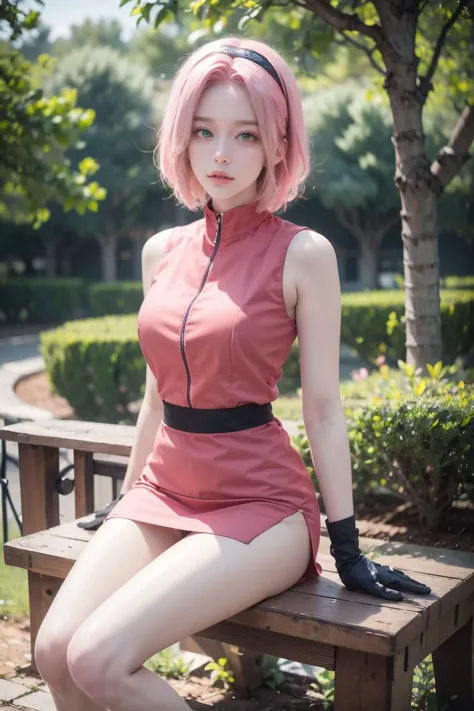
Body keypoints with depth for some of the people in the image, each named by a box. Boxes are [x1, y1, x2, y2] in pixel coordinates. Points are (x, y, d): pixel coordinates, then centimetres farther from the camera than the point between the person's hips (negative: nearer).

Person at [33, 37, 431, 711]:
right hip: (165, 490, 6)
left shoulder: (303, 253, -9)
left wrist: (349, 549, -3)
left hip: (258, 498, -5)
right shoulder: (163, 250, 8)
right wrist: (127, 496, 24)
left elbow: (323, 409, -6)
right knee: (54, 651, -14)